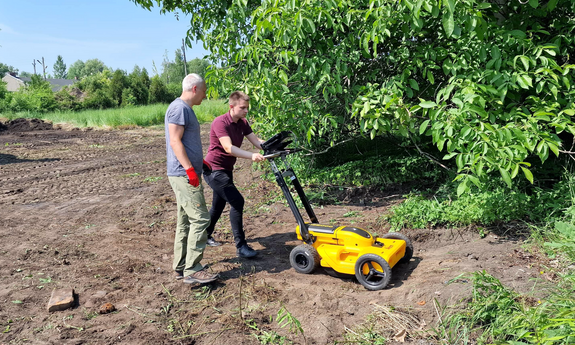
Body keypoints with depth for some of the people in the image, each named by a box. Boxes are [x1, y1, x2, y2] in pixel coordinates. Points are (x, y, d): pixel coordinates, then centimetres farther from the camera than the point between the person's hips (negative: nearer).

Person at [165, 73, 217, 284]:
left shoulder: (185, 109, 20)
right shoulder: (179, 108, -11)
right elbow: (175, 141, -19)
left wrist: (200, 161, 30)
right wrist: (190, 169, -23)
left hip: (185, 174, 11)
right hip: (184, 174, -11)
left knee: (185, 221, 13)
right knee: (200, 218, -10)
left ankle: (181, 267, 20)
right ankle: (192, 270, -5)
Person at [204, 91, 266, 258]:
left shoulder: (242, 123, 4)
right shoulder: (220, 122, -22)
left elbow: (256, 141, -3)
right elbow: (228, 147, -34)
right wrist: (252, 156, -45)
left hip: (226, 169, 9)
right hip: (214, 169, -9)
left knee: (219, 204, 20)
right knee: (237, 201, -18)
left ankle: (205, 235, 41)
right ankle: (241, 246, -11)